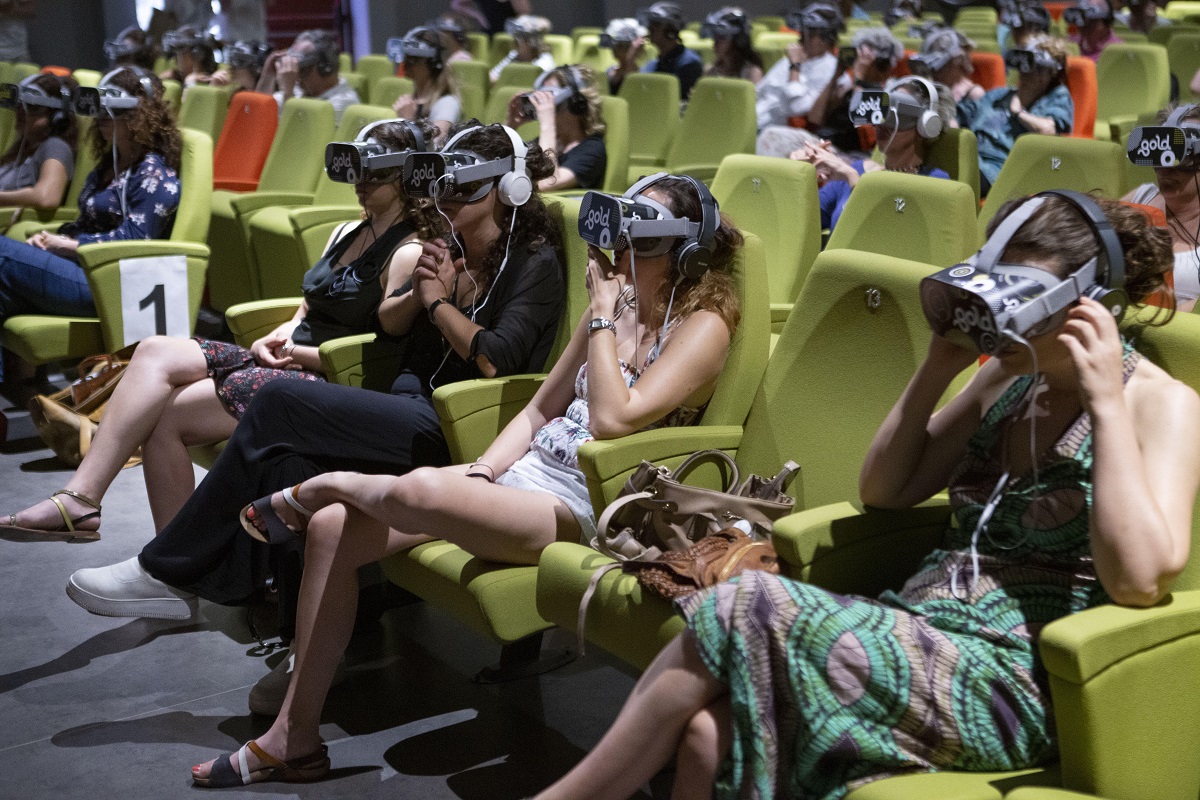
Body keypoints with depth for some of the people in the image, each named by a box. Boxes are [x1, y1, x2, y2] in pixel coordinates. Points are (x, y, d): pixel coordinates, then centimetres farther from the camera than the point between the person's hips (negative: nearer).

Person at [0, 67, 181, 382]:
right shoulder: (110, 165, 23)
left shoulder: (155, 173, -7)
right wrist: (51, 237, 4)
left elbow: (131, 239, -14)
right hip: (86, 268, 9)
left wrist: (67, 245, -10)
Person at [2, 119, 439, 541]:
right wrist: (275, 339, 1)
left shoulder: (408, 254, -8)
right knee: (155, 352, -14)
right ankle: (78, 499, -23)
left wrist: (300, 354, -11)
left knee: (164, 416, -17)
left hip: (321, 382, -9)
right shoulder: (345, 234, 20)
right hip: (285, 361, 9)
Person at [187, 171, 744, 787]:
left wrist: (603, 315, -14)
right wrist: (479, 474, 2)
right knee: (332, 527, -7)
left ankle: (317, 486, 3)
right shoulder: (618, 303, 16)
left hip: (579, 506, -8)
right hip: (522, 475, 9)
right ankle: (293, 739, -1)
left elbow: (613, 419, -22)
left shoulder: (703, 324, -8)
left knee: (420, 490, -35)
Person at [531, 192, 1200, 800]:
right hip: (921, 637, 6)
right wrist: (938, 370, 7)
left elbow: (1140, 578, -20)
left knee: (740, 613, -22)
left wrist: (1106, 401, -18)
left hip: (1013, 683, -6)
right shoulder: (1011, 379, 16)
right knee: (710, 725, -24)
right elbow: (883, 491, 19)